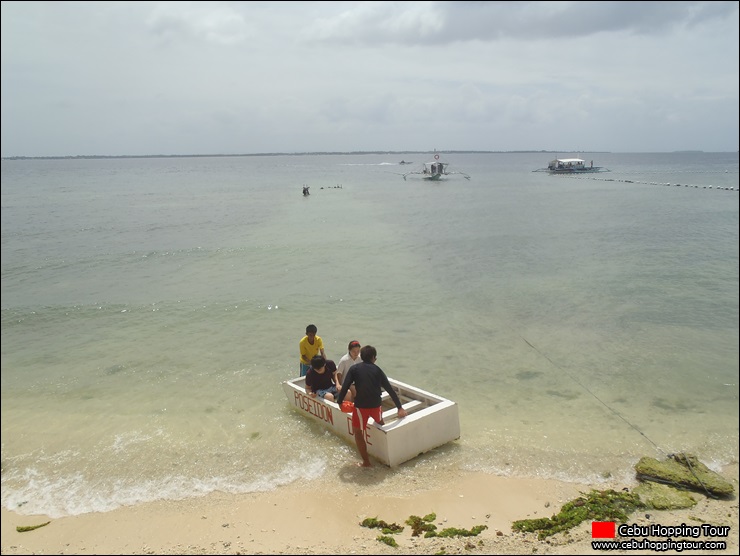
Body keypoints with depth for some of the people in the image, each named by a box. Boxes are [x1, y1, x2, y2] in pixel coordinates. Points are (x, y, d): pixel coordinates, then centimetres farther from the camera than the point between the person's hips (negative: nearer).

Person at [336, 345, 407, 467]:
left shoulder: (354, 368, 4)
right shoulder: (377, 370, 9)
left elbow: (345, 386, -5)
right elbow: (390, 389, 9)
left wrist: (340, 401, 7)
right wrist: (400, 407, 13)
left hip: (360, 405, -3)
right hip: (376, 405, 3)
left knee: (358, 433, 13)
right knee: (379, 423, 33)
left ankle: (366, 462, 10)